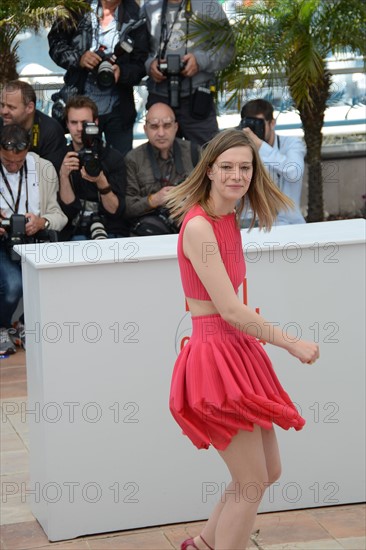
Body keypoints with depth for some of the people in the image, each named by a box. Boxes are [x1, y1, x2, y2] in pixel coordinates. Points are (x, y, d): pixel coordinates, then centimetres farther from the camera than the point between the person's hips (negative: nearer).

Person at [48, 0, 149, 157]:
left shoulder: (134, 16, -5)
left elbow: (141, 64, -3)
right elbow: (55, 42, 3)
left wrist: (122, 72, -24)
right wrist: (78, 58, -16)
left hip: (118, 110, 0)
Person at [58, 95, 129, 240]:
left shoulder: (113, 157, 3)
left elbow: (116, 211, -3)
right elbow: (68, 210, -1)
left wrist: (102, 183, -20)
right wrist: (63, 175, -15)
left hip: (112, 232, 0)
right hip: (75, 232, 0)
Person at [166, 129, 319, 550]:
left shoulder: (229, 219, 8)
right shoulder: (199, 226, -19)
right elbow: (230, 312, -21)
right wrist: (293, 345, -14)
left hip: (238, 351, 9)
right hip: (216, 355, -9)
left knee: (269, 472, 17)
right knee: (252, 484, -3)